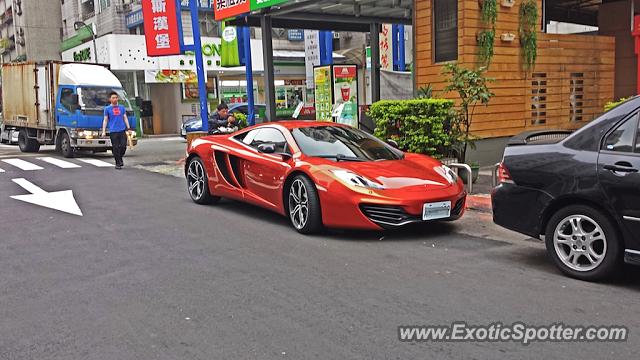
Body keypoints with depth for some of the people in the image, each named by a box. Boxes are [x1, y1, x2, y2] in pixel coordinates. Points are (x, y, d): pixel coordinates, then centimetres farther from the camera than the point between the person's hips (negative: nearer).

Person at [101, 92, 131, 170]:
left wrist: (128, 128, 7)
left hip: (122, 130, 2)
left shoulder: (122, 107, 12)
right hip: (113, 131, -2)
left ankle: (120, 158, 21)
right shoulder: (107, 109, 5)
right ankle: (117, 163, 7)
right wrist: (104, 131, -2)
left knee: (123, 146, -4)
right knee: (115, 148, -2)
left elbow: (125, 118, 15)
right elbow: (105, 120, 5)